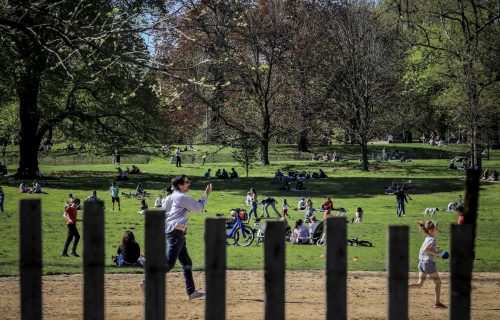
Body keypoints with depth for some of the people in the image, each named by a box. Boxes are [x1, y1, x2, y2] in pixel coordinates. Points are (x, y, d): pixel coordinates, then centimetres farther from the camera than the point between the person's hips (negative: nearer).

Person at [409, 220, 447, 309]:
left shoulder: (427, 238, 12)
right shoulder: (433, 240, -15)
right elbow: (425, 250, -25)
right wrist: (435, 253, -19)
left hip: (421, 262, 8)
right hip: (429, 262, -8)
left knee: (419, 284, 11)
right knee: (438, 282, 6)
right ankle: (437, 302, 8)